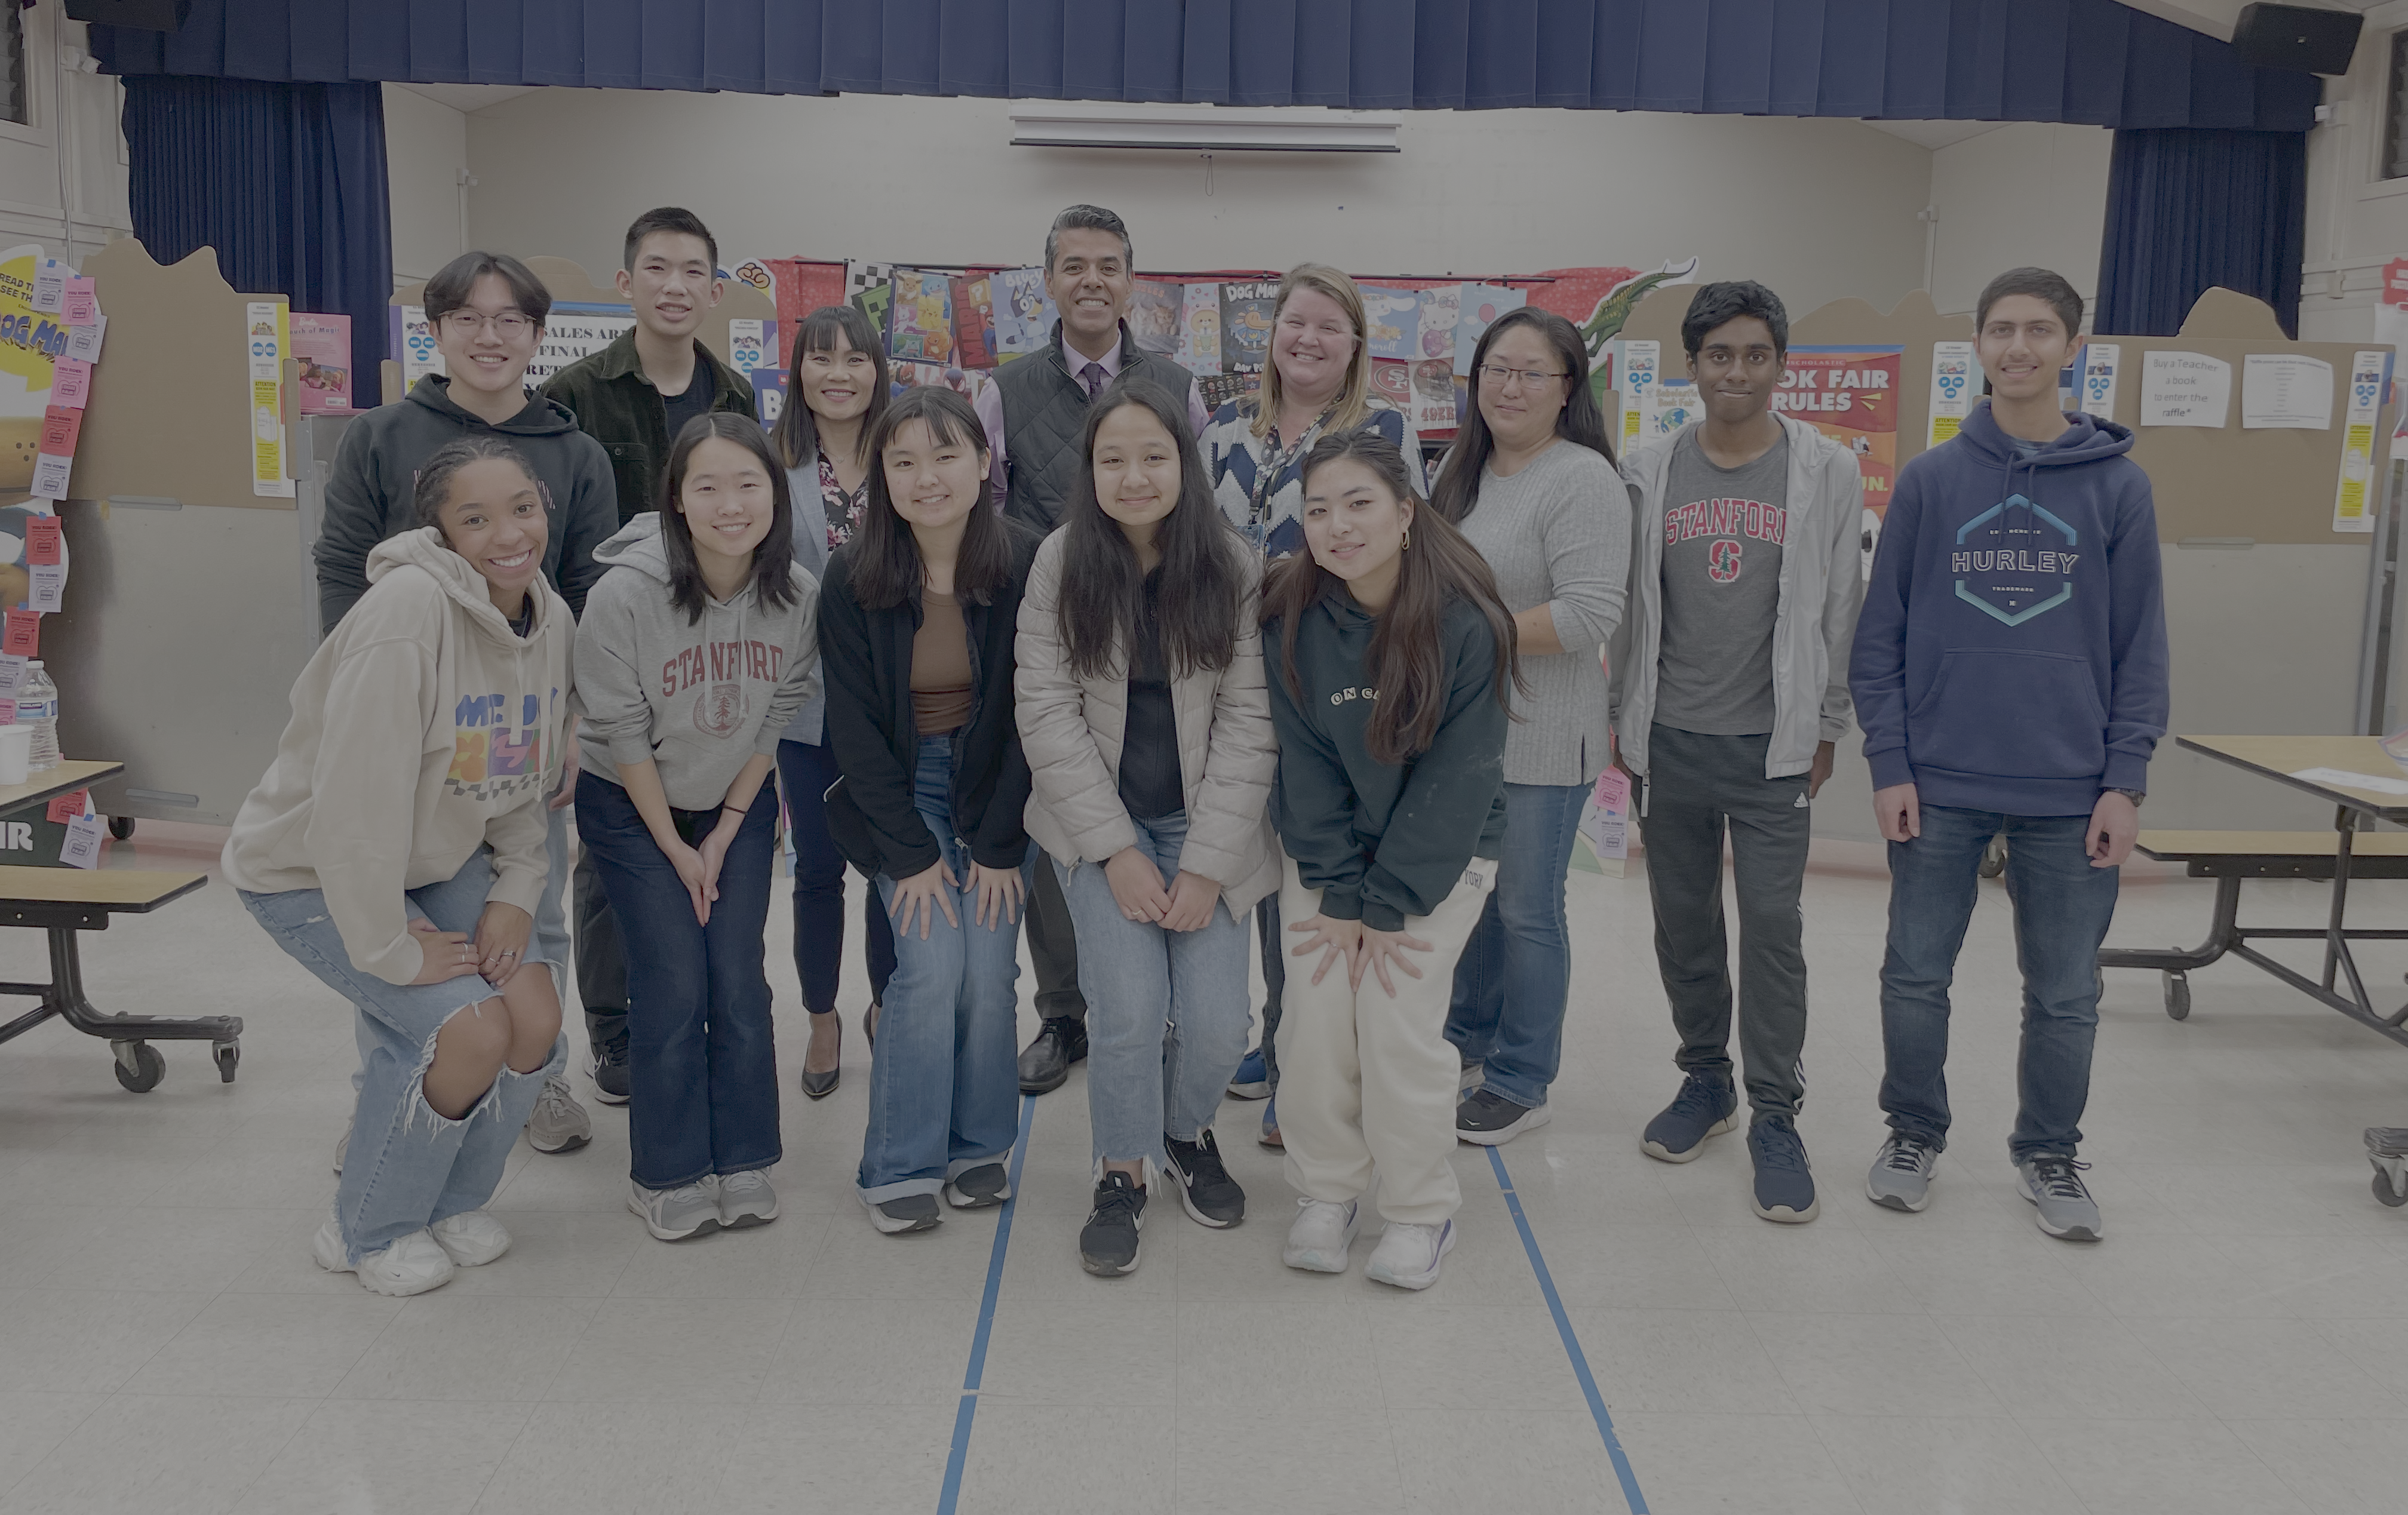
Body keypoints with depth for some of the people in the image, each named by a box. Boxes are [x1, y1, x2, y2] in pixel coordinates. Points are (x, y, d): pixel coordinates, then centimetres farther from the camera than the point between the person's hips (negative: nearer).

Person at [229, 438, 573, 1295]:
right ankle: (370, 1232, 8)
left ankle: (455, 1201, 21)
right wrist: (391, 949, -24)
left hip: (444, 861, 7)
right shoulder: (410, 609, -30)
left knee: (536, 1020, -8)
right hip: (312, 871, -7)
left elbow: (531, 776, 6)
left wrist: (516, 893, -6)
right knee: (469, 1029, -19)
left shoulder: (551, 618, -6)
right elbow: (358, 797, -31)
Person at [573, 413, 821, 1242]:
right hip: (632, 808, -3)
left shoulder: (797, 595, -14)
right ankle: (668, 1175, 9)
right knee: (673, 985, -7)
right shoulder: (627, 593, -24)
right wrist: (675, 847, -10)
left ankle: (742, 1163, 15)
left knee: (739, 981, -1)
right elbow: (622, 731, -15)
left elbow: (775, 718, -3)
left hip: (738, 807, 3)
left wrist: (725, 832, -4)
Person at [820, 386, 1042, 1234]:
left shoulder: (1025, 566, -13)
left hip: (997, 785, 1)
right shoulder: (854, 579, -11)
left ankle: (979, 1148, 15)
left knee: (991, 971, -8)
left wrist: (999, 843, -11)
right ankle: (900, 1167, 3)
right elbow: (855, 729, -8)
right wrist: (912, 852, -12)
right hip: (898, 792, 0)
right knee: (932, 966, -13)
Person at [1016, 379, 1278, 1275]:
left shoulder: (1234, 569, -7)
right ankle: (1122, 1175, 13)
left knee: (1217, 1023, -8)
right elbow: (1046, 713, -8)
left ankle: (1188, 1132, 27)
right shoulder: (1061, 563, -6)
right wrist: (1116, 849, -13)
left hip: (1206, 828, 1)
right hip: (1099, 823, 0)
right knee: (1130, 1008, -15)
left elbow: (1249, 721, -8)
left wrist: (1207, 863, -13)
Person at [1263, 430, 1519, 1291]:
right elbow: (1307, 768, -8)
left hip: (1442, 850, -3)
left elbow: (1456, 782, -17)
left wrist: (1383, 904, -16)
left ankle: (1421, 1210, 9)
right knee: (1315, 1014, -7)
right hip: (1325, 850, 3)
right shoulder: (1293, 619, -12)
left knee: (1398, 1018, -12)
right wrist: (1339, 896, -14)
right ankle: (1326, 1191, 16)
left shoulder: (1466, 624, -21)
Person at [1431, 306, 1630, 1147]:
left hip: (1539, 738, -7)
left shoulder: (1583, 481, -15)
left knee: (1526, 908, 4)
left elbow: (1588, 617, -24)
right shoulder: (1464, 468, 10)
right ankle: (1468, 1039, 38)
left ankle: (1520, 1083, 19)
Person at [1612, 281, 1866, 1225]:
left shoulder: (1828, 472, 0)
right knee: (1683, 922, 11)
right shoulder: (1650, 472, 4)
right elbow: (1627, 606, 8)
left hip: (1772, 746, -2)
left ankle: (1775, 1114, 9)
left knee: (1772, 926, -4)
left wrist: (1826, 729, 2)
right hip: (1671, 740, 2)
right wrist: (1624, 720, 7)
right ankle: (1704, 1079, 29)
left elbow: (1840, 609, 3)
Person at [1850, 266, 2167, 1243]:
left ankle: (2050, 1153, 30)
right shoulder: (1929, 480, 1)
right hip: (1938, 787, 0)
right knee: (1916, 977, 9)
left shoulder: (2118, 484, 1)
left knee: (2065, 995, 10)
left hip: (2071, 794, 0)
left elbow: (2140, 646, 2)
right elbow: (1881, 636, 1)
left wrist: (2125, 779, -4)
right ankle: (1914, 1134, 29)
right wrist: (1889, 766, -4)